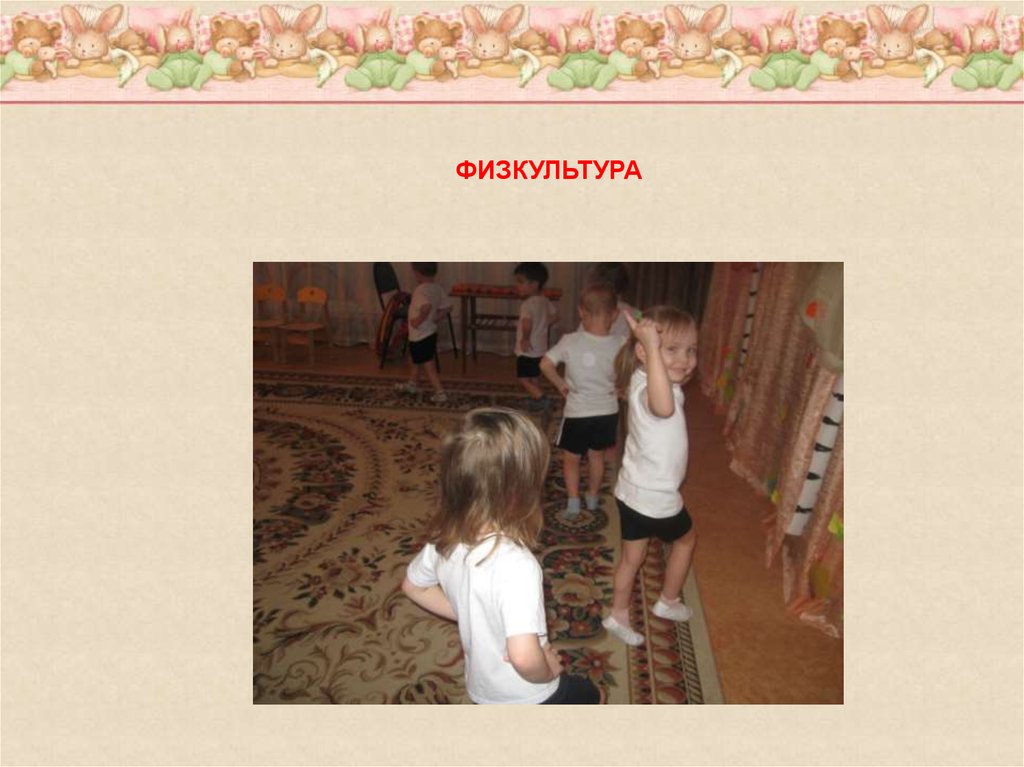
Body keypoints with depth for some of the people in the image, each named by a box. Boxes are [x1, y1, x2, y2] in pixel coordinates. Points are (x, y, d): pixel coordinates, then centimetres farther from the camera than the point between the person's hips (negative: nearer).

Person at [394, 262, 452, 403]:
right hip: (430, 333, 9)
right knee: (414, 359, 28)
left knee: (429, 367, 3)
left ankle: (440, 393, 8)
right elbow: (447, 306, 4)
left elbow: (426, 306, -44)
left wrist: (419, 320, -30)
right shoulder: (438, 288, 1)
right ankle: (412, 384, 44)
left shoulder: (421, 290, -25)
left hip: (420, 337, -9)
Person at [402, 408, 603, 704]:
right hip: (529, 697, -5)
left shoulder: (444, 539, -17)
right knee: (590, 696, 25)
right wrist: (549, 670, -21)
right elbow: (525, 657, -43)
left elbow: (413, 586, 2)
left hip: (481, 688, 5)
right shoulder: (517, 564, -39)